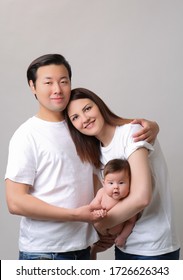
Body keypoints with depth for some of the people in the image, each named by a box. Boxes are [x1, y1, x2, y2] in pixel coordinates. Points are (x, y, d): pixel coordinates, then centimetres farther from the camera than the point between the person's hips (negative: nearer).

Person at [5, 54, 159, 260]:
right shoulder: (27, 135, -10)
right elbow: (15, 202, -15)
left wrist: (148, 127, -7)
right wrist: (75, 215, -18)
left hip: (82, 248, 5)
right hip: (42, 252, -5)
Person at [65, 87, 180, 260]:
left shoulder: (131, 132, -16)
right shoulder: (96, 152, 7)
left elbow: (141, 197, -24)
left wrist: (99, 224, -12)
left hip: (153, 248, -7)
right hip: (124, 245, 7)